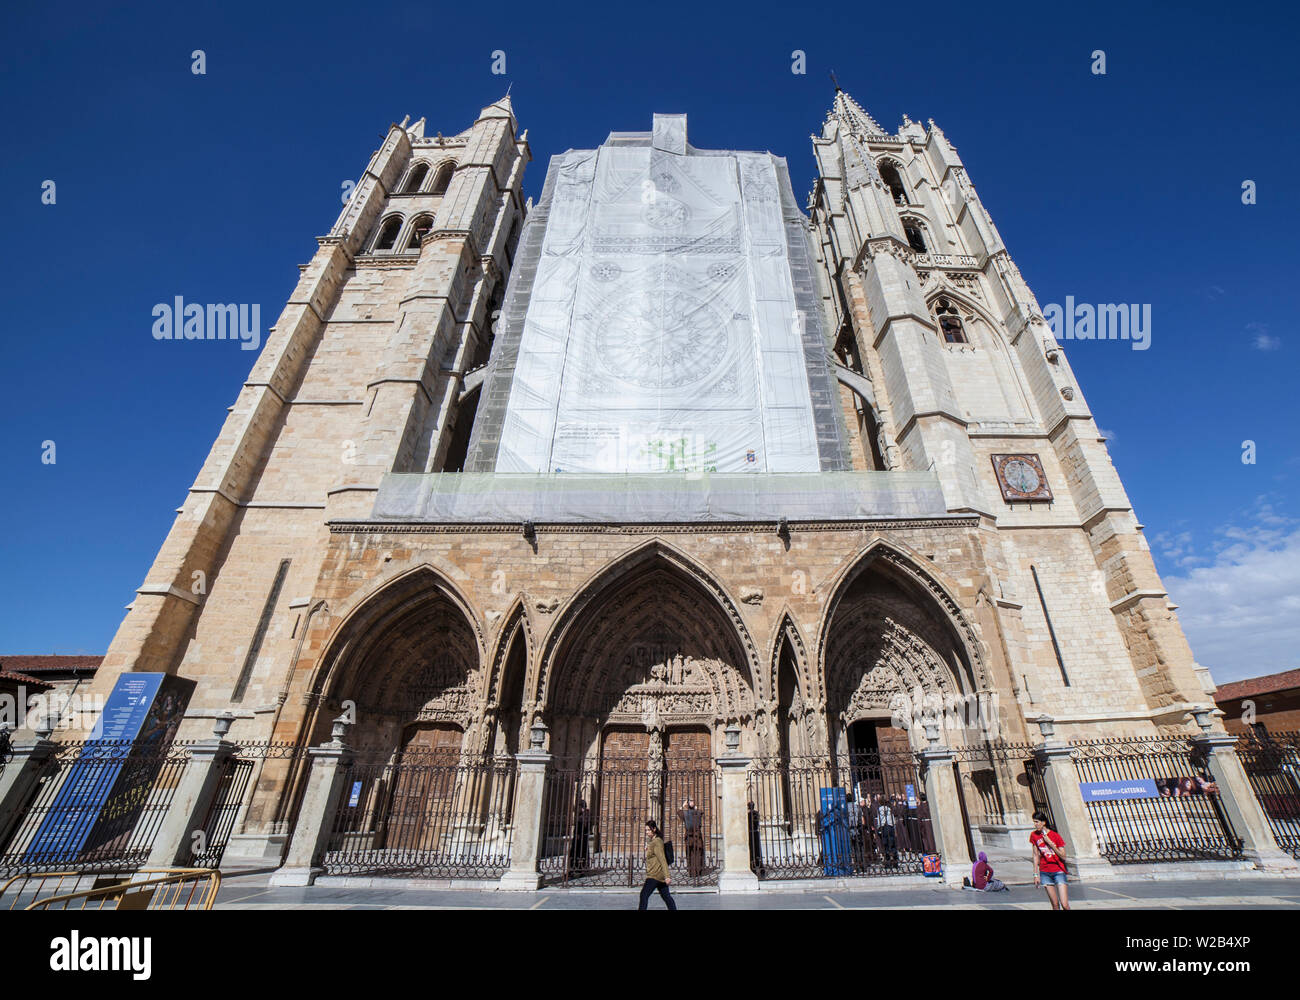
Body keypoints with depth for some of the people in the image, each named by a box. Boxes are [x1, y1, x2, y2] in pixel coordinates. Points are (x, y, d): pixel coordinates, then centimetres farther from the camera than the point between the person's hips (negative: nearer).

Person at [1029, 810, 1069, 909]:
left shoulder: (1055, 836, -9)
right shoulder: (1034, 835, 0)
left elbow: (1063, 857, -9)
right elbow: (1036, 855, 5)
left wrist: (1050, 843, -18)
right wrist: (1036, 874, 3)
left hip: (1058, 871, -2)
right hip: (1044, 872, 2)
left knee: (1064, 905, -9)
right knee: (1055, 905, 2)